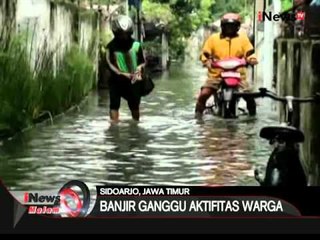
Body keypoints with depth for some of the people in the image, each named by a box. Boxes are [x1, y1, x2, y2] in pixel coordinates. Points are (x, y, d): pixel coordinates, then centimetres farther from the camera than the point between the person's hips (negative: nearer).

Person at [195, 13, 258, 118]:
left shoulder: (243, 38, 9)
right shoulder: (213, 38, 7)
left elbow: (249, 53, 7)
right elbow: (205, 53, 7)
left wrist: (252, 59, -14)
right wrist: (207, 61, -12)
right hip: (216, 74, 0)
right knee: (204, 94, -16)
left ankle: (252, 114, 10)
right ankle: (198, 112, 4)